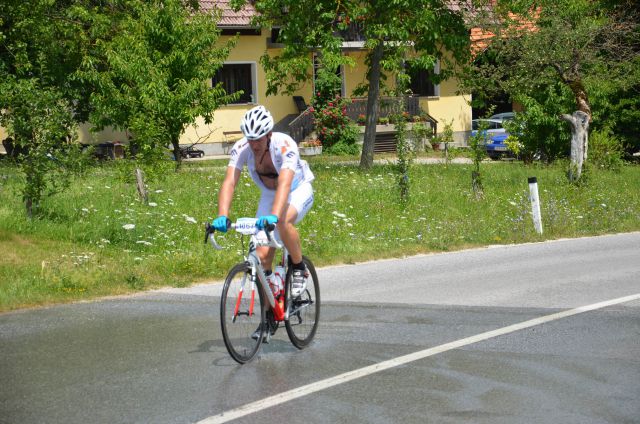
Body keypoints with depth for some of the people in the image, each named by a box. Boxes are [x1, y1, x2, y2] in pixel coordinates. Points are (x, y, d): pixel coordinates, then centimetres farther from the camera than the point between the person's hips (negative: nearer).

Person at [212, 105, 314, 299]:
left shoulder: (285, 145, -35)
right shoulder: (241, 148, -24)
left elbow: (284, 184, -48)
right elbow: (229, 183, -32)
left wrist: (274, 215, -64)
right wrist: (222, 216, -49)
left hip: (297, 191, -4)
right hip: (269, 194, 4)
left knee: (283, 221, -37)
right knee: (262, 255, -8)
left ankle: (299, 270, -13)